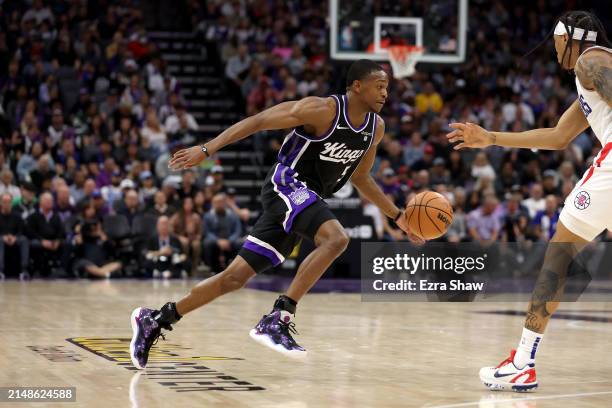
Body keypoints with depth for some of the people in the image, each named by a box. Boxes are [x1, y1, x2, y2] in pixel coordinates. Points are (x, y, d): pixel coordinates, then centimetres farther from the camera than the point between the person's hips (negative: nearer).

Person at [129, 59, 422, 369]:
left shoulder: (376, 127, 8)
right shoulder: (322, 110, -16)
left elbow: (360, 177, 24)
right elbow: (258, 121, -13)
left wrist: (398, 217, 21)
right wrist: (207, 149, -19)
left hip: (307, 197, 8)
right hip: (286, 184, -8)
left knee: (236, 277, 5)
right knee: (336, 238, -31)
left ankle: (154, 320, 13)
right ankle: (278, 318, -30)